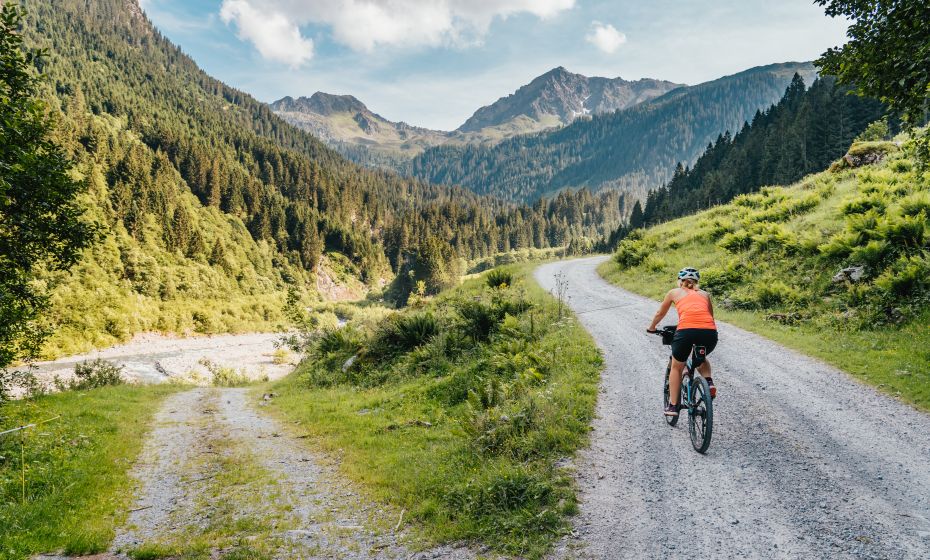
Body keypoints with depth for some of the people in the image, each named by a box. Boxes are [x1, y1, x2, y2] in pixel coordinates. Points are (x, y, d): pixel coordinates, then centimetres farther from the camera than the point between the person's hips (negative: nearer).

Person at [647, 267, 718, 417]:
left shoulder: (674, 292, 24)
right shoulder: (704, 294, 28)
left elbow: (660, 314, 36)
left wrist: (651, 328, 54)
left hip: (686, 330, -2)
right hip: (710, 332, 2)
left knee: (676, 368, 23)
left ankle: (673, 406, 23)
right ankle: (709, 382, 11)